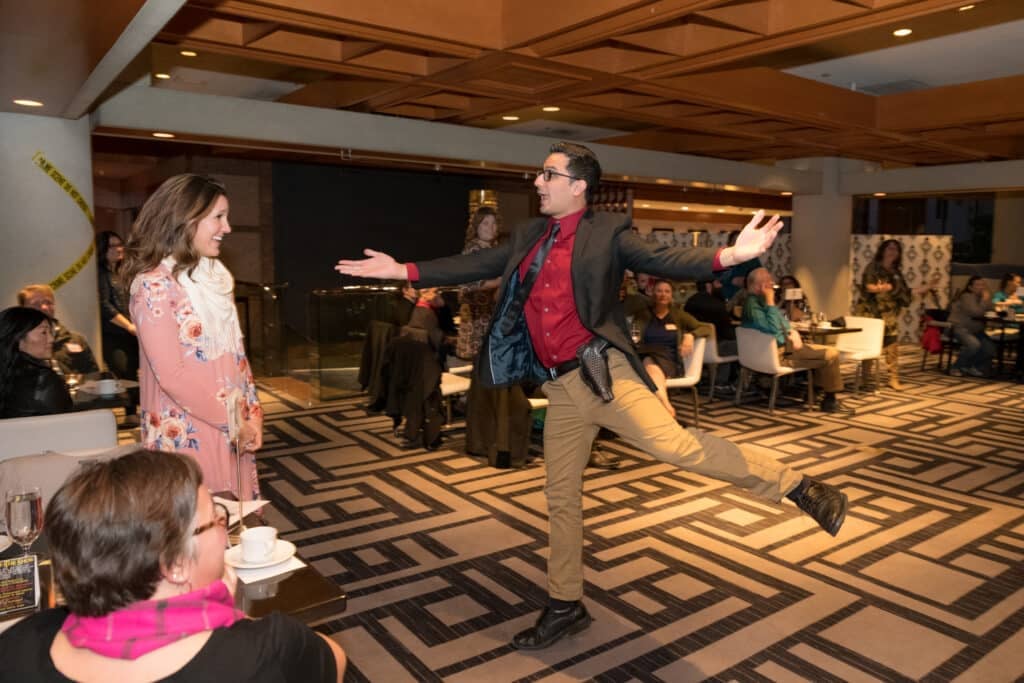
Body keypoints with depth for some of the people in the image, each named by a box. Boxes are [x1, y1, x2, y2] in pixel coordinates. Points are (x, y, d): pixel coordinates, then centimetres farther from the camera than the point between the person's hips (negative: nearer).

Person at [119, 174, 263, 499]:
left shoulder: (214, 276, 10)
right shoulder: (154, 284, -14)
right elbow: (172, 374, -19)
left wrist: (252, 414, 3)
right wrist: (232, 421, -13)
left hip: (234, 430, 7)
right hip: (188, 434, -7)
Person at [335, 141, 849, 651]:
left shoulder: (607, 232, -2)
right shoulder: (528, 238, 16)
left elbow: (662, 261, -13)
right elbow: (475, 266, 18)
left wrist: (729, 256, -29)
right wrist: (401, 270, 16)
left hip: (601, 370, -6)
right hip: (560, 385, 6)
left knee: (673, 443, -26)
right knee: (561, 496, 12)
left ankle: (798, 488, -7)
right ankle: (564, 606, 28)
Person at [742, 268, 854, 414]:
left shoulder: (762, 301, 13)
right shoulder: (753, 304, -19)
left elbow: (783, 324, 20)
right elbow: (773, 329, -30)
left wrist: (793, 333, -1)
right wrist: (770, 302, -25)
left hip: (786, 344, 10)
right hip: (780, 353, -10)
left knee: (830, 351, 14)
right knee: (831, 355, -13)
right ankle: (830, 401, 0)